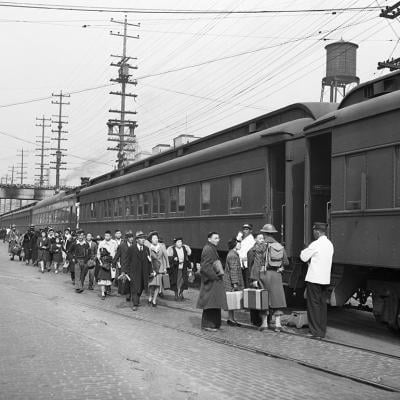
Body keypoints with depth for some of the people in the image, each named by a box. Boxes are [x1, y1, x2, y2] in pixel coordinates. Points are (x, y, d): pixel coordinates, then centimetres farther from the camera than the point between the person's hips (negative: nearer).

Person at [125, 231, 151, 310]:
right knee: (134, 287, -6)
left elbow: (149, 261, 10)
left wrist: (150, 271, 7)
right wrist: (125, 271, -4)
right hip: (134, 272, -4)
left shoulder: (146, 249, 7)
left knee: (141, 287, 11)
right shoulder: (131, 249, -4)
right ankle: (135, 304, -2)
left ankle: (137, 300, 33)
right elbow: (128, 261, -1)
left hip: (144, 273, 4)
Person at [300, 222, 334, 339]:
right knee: (322, 304, 12)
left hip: (314, 278, -8)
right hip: (325, 279, 8)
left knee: (314, 304, -2)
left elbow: (303, 257, -6)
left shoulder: (316, 244, -14)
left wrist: (304, 251, 12)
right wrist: (311, 260, 11)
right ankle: (322, 331, 16)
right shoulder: (330, 244, 12)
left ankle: (316, 331, -2)